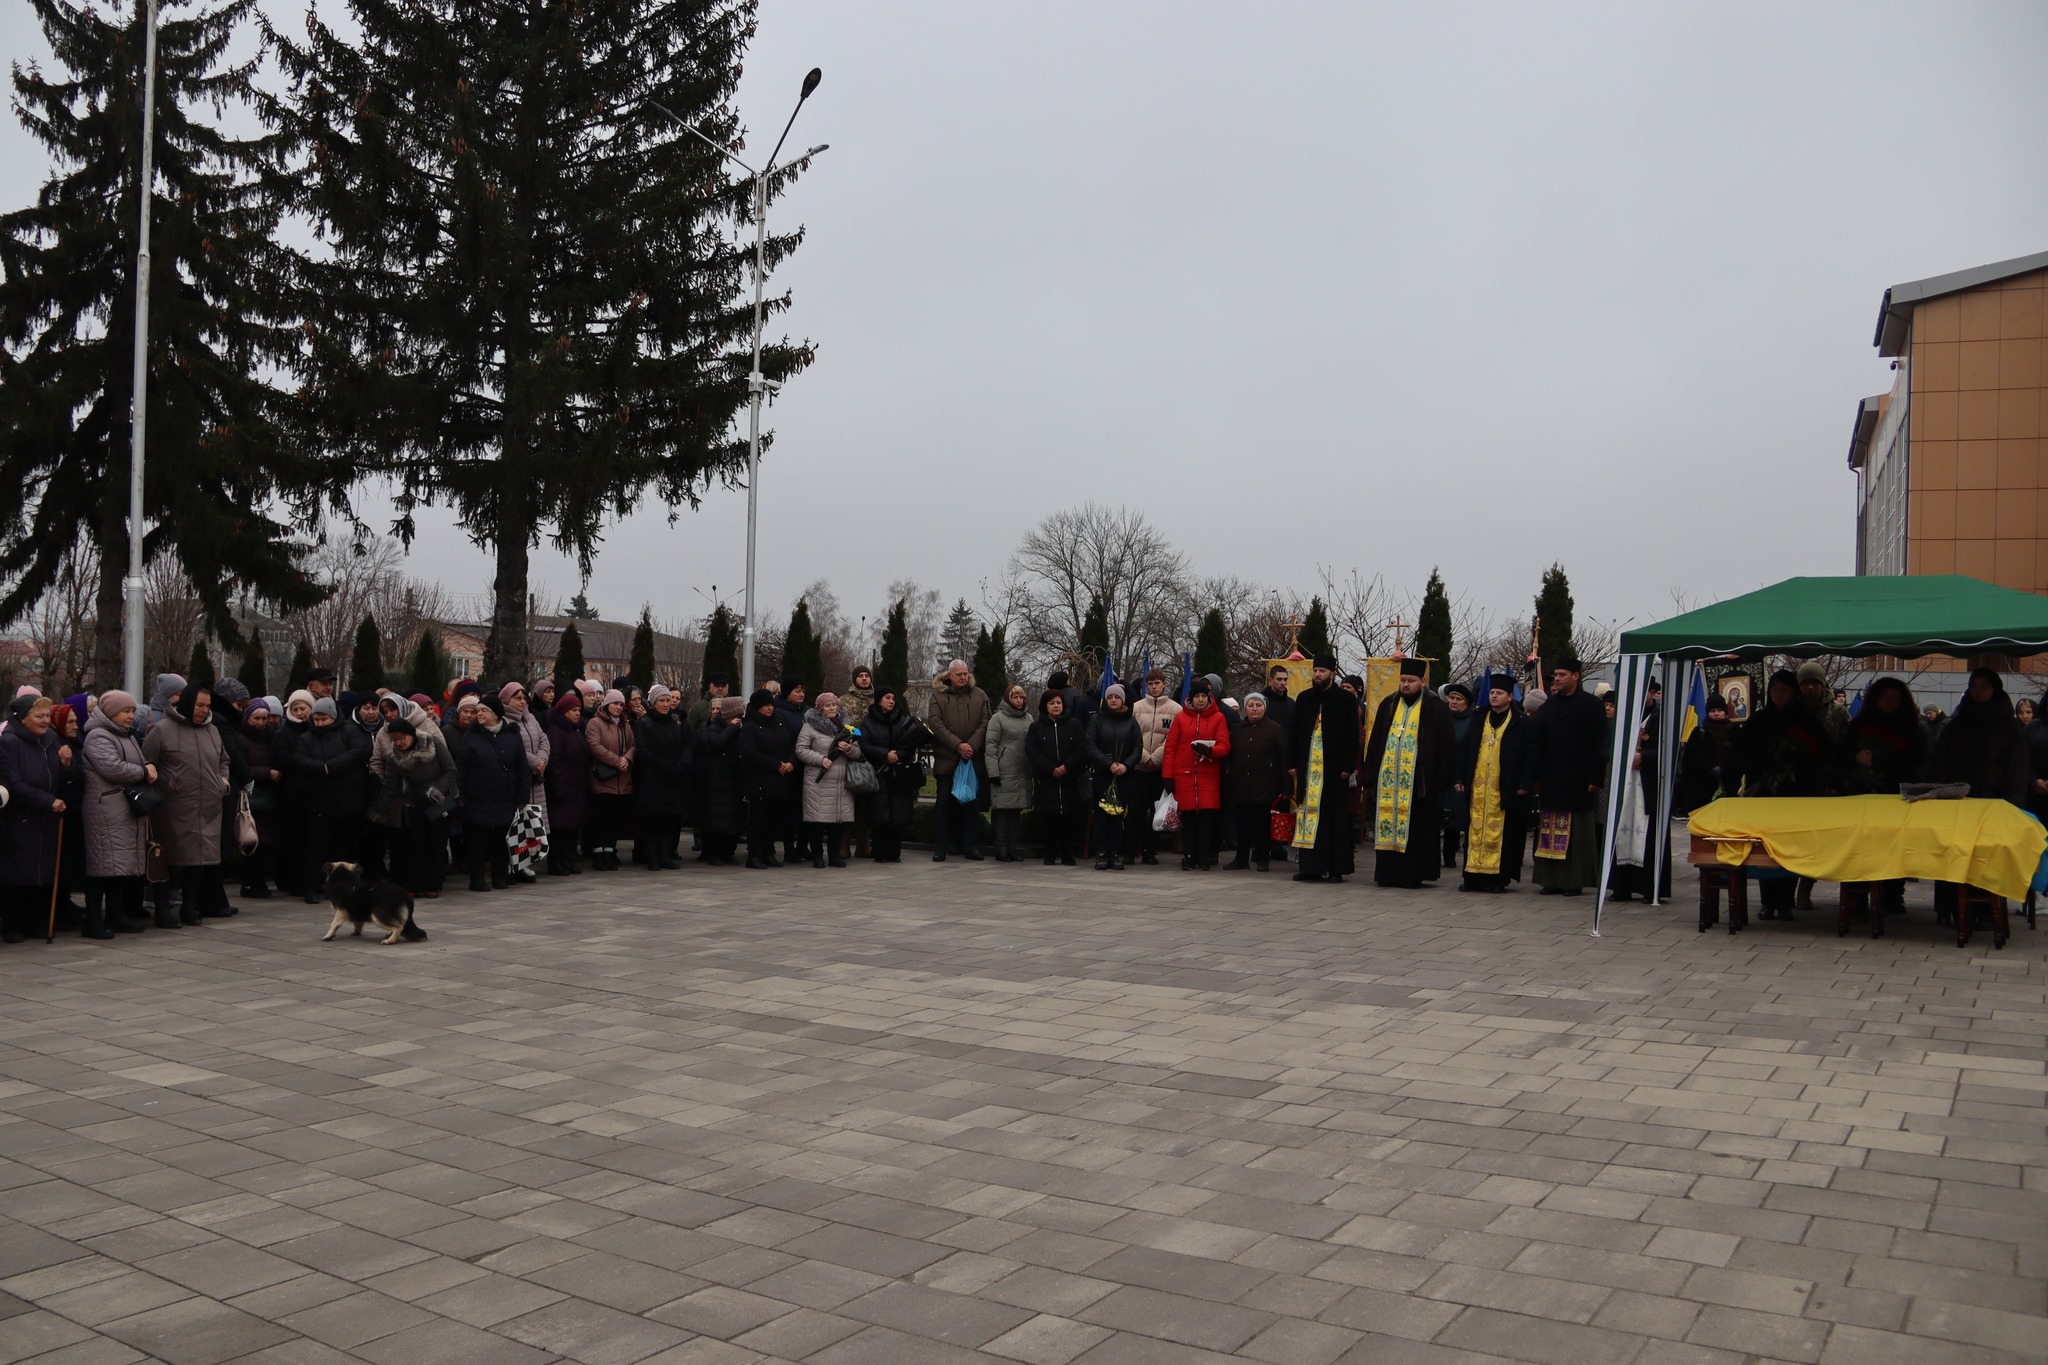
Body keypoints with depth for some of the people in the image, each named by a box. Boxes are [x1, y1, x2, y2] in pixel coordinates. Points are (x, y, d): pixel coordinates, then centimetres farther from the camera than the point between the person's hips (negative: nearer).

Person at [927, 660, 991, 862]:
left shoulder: (980, 696, 10)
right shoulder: (938, 695, 3)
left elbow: (985, 723, 2)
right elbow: (936, 724, -6)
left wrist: (972, 746, -11)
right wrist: (958, 745, -14)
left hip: (973, 759, 2)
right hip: (946, 759, -2)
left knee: (972, 803, 6)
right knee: (944, 803, 1)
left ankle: (970, 846, 12)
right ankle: (939, 847, 5)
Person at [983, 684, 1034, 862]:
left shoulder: (1028, 718, 14)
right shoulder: (998, 718, 0)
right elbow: (991, 746, -4)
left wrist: (1033, 770, 9)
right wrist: (993, 772, -10)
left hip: (1023, 773, 5)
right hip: (1004, 773, -5)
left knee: (1017, 810, 7)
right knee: (1002, 809, -4)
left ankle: (1012, 848, 13)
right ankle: (1001, 849, 1)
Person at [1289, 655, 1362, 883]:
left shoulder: (1347, 700, -1)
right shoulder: (1304, 699, 11)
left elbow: (1353, 737, -3)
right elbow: (1295, 734, 13)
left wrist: (1348, 767, -10)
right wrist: (1292, 763, 6)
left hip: (1334, 769, -3)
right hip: (1308, 768, 3)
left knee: (1335, 819, 1)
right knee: (1309, 815, 2)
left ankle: (1337, 867, 7)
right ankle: (1311, 867, 6)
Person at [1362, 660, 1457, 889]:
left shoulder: (1435, 708, 0)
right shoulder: (1388, 705, 12)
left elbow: (1446, 745, -1)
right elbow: (1375, 743, 14)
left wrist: (1442, 781, -6)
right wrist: (1370, 777, 9)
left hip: (1418, 782, -4)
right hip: (1387, 780, 4)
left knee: (1416, 829, -1)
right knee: (1387, 826, 4)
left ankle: (1412, 874, 4)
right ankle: (1387, 873, 9)